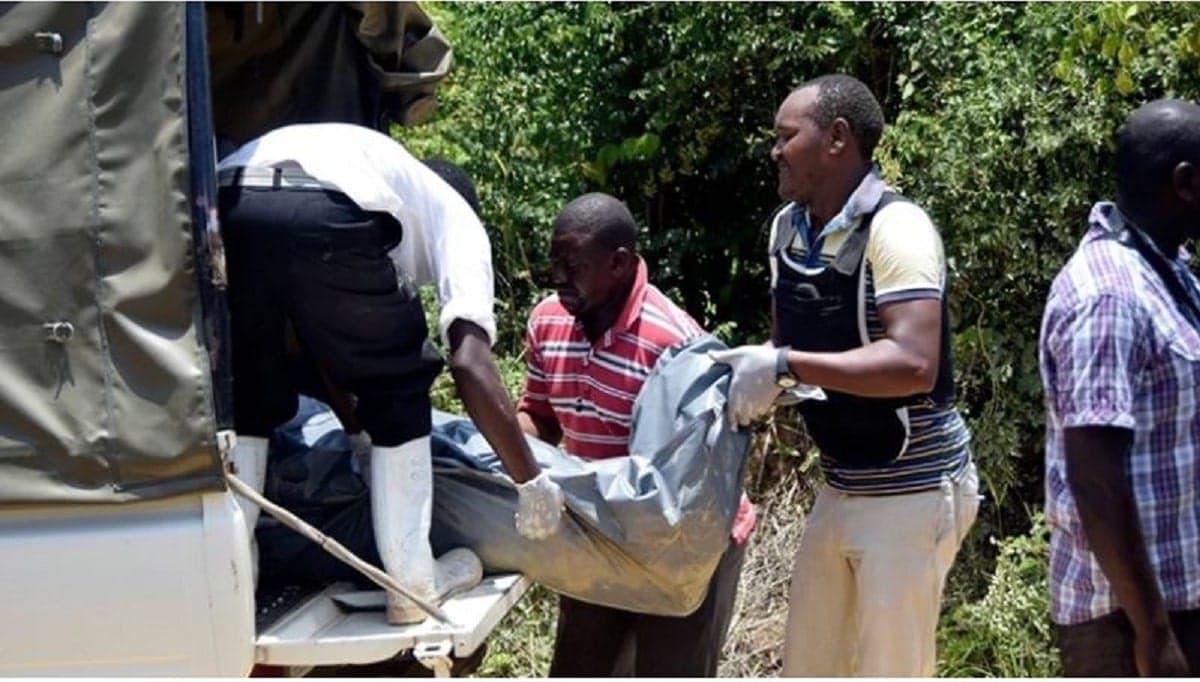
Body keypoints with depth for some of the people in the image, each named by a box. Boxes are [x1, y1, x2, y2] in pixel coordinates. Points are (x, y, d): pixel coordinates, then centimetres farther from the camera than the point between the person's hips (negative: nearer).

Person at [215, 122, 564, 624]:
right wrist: (531, 481, 16)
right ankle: (412, 583, 22)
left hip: (222, 209, 5)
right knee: (397, 390, 19)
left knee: (245, 402, 25)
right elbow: (469, 362, 11)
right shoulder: (455, 215, 29)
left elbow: (312, 339, 51)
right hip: (322, 216, -5)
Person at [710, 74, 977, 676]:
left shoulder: (895, 228, -20)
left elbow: (913, 364, -31)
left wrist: (785, 368, -30)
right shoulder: (787, 226, 5)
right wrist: (752, 368, -5)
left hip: (912, 493, -8)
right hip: (841, 488, 8)